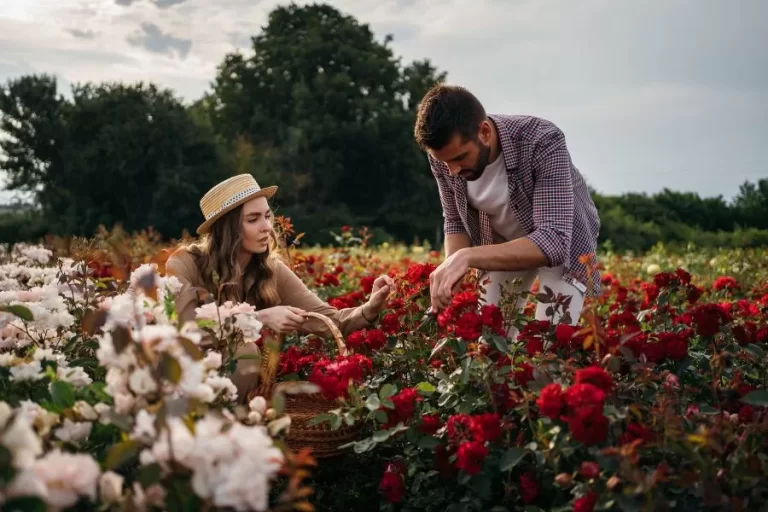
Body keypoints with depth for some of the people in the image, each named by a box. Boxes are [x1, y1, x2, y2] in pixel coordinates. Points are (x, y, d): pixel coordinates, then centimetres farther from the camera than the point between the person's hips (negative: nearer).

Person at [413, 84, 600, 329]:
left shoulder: (543, 142, -36)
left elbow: (554, 241, -42)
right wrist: (450, 271, -26)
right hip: (501, 246, 4)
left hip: (564, 244, -4)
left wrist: (468, 256, -51)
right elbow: (455, 221, -5)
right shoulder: (445, 154, -22)